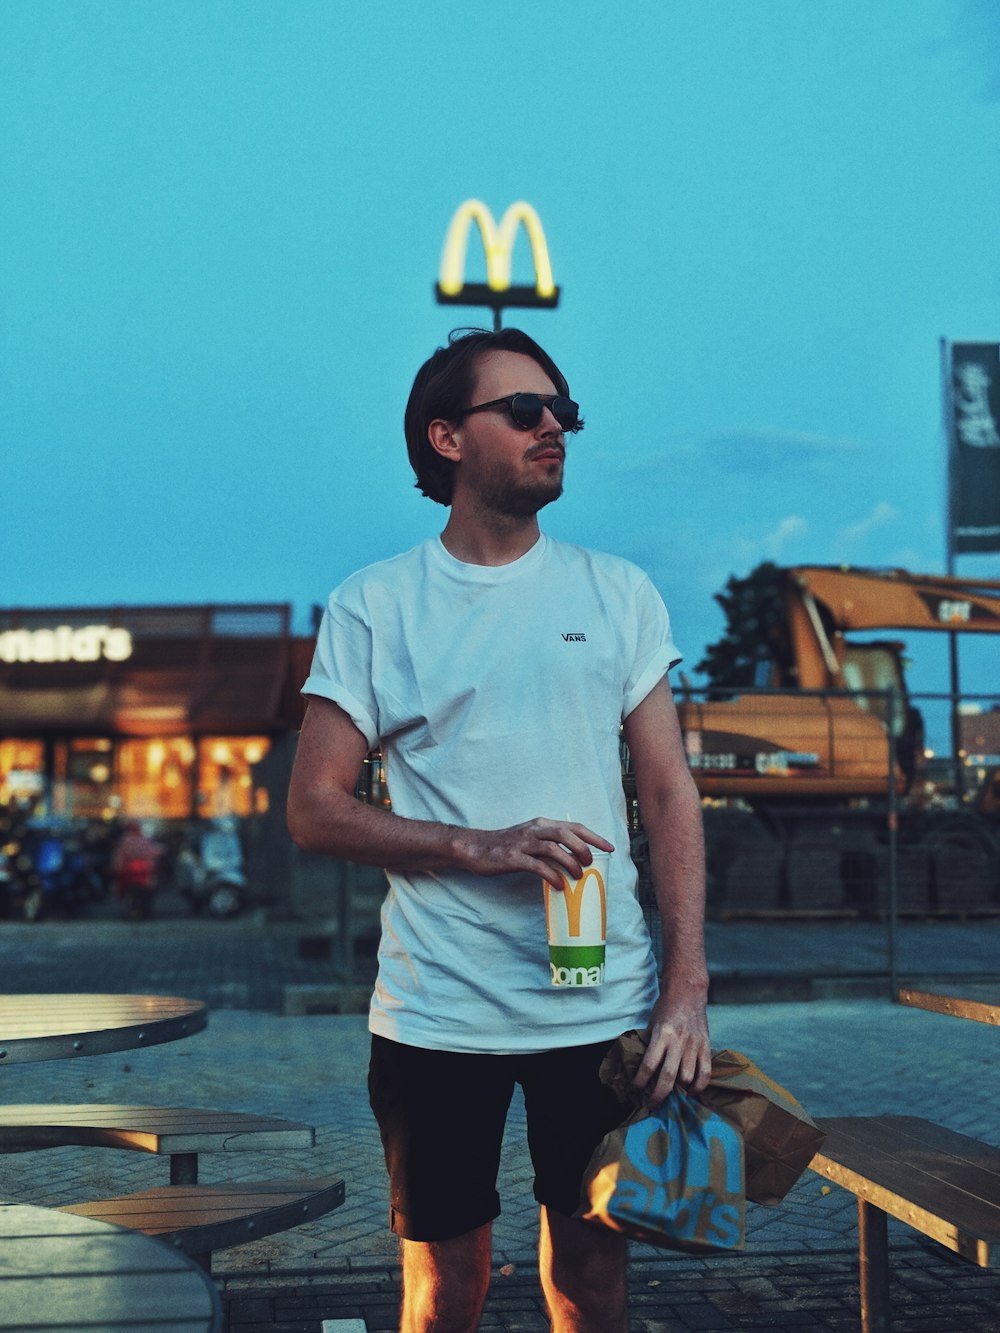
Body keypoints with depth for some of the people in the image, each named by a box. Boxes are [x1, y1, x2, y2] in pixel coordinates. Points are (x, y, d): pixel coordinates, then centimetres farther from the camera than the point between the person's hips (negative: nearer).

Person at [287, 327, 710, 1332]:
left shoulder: (618, 594, 6)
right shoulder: (372, 607, 1)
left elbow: (669, 794, 5)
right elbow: (314, 810, -2)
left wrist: (687, 984, -5)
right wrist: (478, 847, -16)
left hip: (604, 1009, 1)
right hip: (436, 1013, -1)